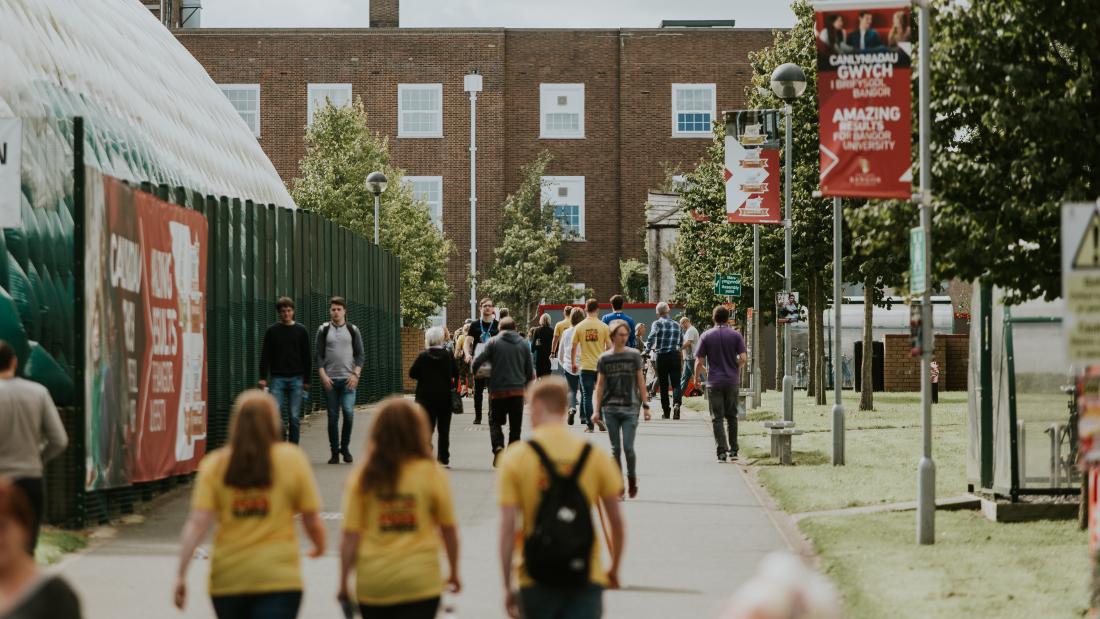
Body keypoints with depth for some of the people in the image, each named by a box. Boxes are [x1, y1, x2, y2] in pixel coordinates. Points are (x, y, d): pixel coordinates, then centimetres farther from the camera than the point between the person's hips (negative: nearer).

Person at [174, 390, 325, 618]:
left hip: (227, 579, 3)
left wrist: (181, 574, -6)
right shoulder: (292, 458, -2)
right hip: (278, 578, -3)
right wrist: (319, 545, 23)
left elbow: (197, 523, -7)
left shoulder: (214, 464, 1)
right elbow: (312, 520, 2)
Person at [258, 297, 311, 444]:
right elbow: (265, 356, 5)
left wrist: (307, 380, 4)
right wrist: (263, 377, -4)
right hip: (277, 378, 0)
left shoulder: (301, 331, 6)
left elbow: (307, 357, 8)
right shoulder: (272, 331, 5)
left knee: (294, 417, 1)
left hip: (296, 379, 0)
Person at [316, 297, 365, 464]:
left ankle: (345, 447, 6)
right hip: (329, 379, 0)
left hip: (348, 379, 0)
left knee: (349, 412, -13)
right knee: (333, 416, 2)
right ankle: (335, 452, 10)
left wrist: (356, 374, -7)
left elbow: (360, 354, 6)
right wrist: (323, 375, -8)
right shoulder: (324, 330, 6)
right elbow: (319, 355, 3)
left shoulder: (353, 330, 7)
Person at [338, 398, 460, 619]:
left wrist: (343, 583, 4)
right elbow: (448, 529, 3)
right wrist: (454, 572, 17)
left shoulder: (361, 478, -3)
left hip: (372, 583, 2)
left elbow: (350, 536, -5)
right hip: (420, 583, -2)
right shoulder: (432, 474, -6)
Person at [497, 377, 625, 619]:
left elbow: (507, 527, -7)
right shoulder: (595, 455, 0)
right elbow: (617, 522, 4)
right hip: (586, 579, 0)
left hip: (536, 579, 0)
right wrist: (614, 570, 20)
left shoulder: (515, 457, -4)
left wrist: (507, 586, 0)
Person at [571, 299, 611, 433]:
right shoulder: (603, 326, -4)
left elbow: (573, 347, 1)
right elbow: (609, 346, -3)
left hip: (586, 366, 0)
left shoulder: (579, 327, -2)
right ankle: (601, 420, 3)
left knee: (587, 396, 4)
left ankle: (590, 425, 0)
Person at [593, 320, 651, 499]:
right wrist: (597, 410, 3)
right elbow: (600, 385, 7)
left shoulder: (634, 355, 2)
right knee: (615, 448, 4)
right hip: (610, 408, 1)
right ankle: (618, 484, 11)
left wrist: (645, 405, 2)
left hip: (630, 407, -1)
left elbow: (640, 381, 6)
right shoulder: (605, 358, 4)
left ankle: (632, 480, 15)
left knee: (628, 447, -6)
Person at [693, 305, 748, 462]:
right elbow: (743, 358, -8)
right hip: (732, 381, 1)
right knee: (732, 416, 14)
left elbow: (699, 362, -4)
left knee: (717, 418, -1)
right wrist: (735, 368, 13)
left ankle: (721, 451, -11)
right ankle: (733, 450, 16)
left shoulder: (706, 336, -2)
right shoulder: (736, 335, 0)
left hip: (714, 382, -1)